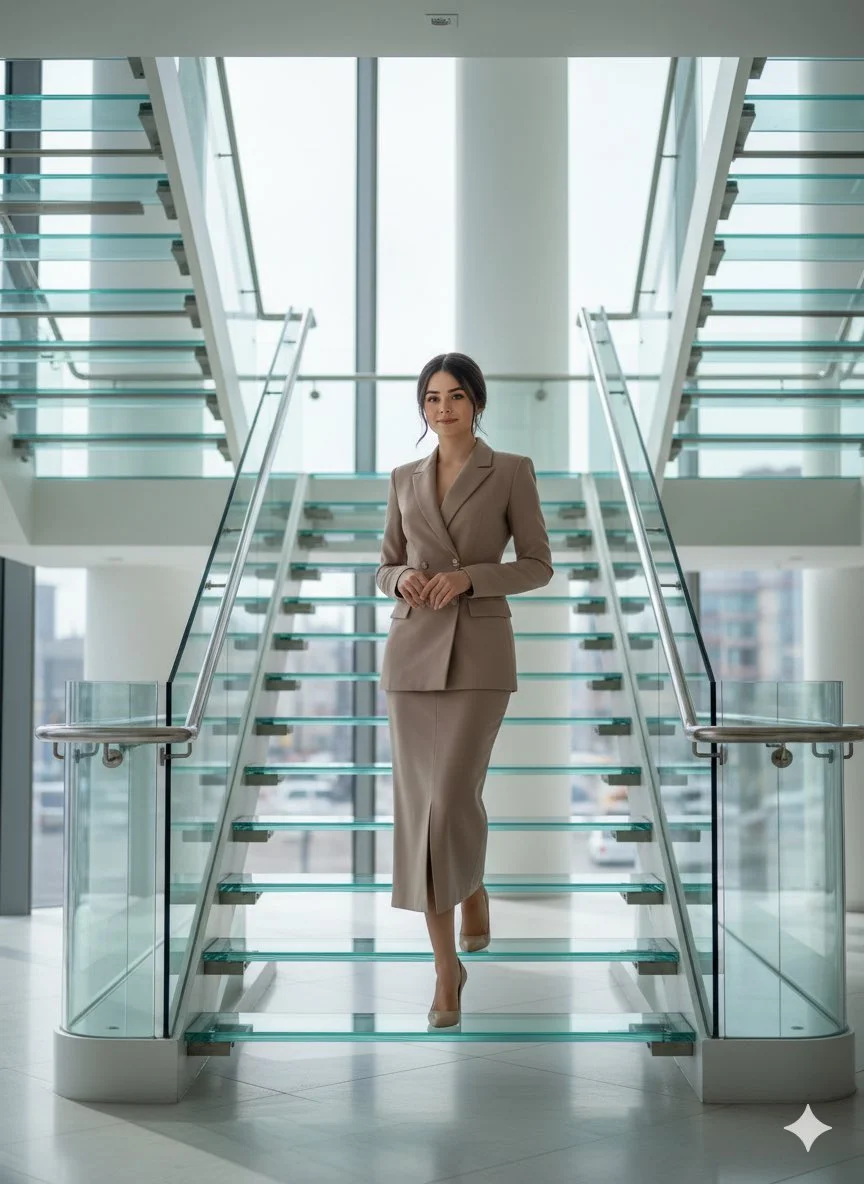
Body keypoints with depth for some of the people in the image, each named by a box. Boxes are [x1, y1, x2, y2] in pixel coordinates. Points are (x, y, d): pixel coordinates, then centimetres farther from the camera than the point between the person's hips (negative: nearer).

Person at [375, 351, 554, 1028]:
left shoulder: (512, 471, 1)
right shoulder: (405, 479, 11)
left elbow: (538, 565, 0)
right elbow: (386, 568, 14)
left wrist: (470, 576, -15)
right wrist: (403, 580, -9)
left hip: (480, 651, -3)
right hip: (412, 650, 3)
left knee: (453, 797, -15)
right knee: (419, 805, 0)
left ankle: (475, 893, 17)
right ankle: (447, 964, 10)